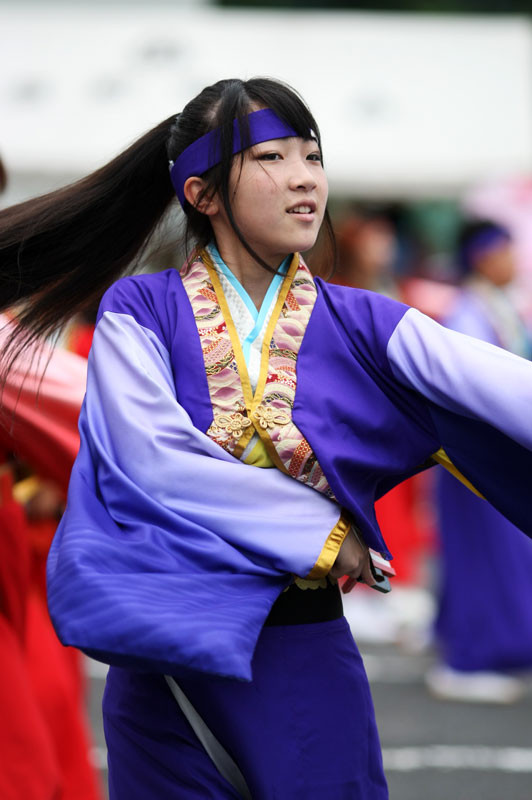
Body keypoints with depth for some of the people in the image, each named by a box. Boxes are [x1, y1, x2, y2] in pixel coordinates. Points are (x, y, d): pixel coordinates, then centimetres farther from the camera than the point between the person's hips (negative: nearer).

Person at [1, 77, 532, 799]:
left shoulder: (359, 326, 4)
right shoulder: (140, 312, -2)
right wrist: (319, 532, -12)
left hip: (309, 664, 2)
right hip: (169, 664, -2)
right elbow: (154, 460, -15)